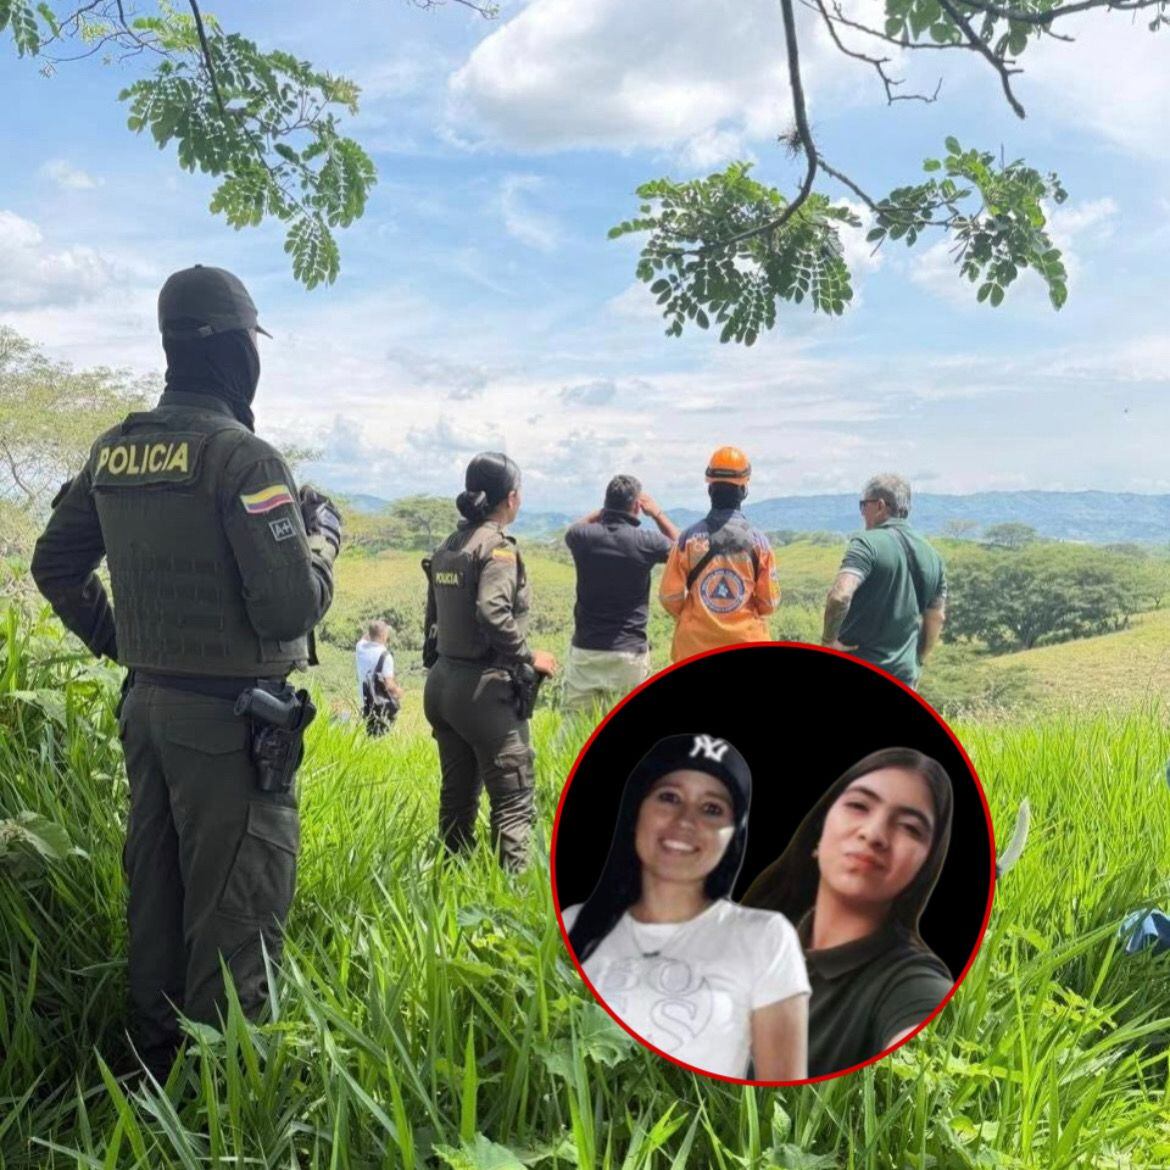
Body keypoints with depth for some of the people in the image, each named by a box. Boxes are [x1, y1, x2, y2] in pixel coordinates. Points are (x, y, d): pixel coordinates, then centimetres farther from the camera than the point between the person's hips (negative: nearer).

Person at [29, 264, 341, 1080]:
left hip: (148, 705, 8)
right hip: (229, 717, -8)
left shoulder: (112, 453, 7)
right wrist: (324, 537, -3)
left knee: (156, 897, 19)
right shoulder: (241, 456, -18)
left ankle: (156, 1065, 33)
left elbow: (55, 565, 16)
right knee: (233, 914, 2)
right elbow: (290, 608, -21)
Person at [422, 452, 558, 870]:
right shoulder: (497, 546, -12)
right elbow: (493, 613, -24)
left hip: (441, 682, 8)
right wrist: (530, 657, -13)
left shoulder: (446, 548, 11)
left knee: (457, 794, 16)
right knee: (513, 800, -2)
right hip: (485, 688, -8)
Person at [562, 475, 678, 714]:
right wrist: (657, 513, 19)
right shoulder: (646, 542, -10)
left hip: (585, 651, 2)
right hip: (629, 653, -2)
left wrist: (605, 510, 17)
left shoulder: (584, 537, -5)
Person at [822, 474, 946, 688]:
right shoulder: (932, 556, 8)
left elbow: (839, 596, -28)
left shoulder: (868, 544, -14)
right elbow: (937, 618, 15)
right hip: (903, 675, 5)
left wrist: (829, 638, -13)